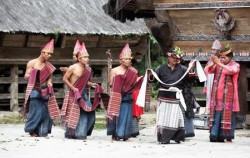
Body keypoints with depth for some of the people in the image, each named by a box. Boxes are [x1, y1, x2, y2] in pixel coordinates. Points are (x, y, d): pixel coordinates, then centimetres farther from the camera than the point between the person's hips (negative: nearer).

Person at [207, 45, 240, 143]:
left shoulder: (235, 65, 2)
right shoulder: (217, 65, 14)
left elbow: (232, 70, -20)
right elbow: (208, 70, 3)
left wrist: (219, 63, -28)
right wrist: (213, 63, -17)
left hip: (228, 97, -4)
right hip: (217, 96, 4)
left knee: (227, 116, -6)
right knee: (216, 116, 2)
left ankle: (228, 137, -3)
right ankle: (215, 136, 3)